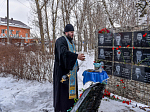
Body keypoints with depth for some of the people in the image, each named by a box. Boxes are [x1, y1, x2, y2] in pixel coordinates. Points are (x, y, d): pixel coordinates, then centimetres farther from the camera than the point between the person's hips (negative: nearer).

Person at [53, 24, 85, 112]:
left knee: (71, 88, 12)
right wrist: (77, 56, -34)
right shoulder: (60, 41, -11)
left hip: (71, 70, 9)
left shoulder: (71, 42, 18)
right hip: (63, 70, -9)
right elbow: (63, 52, -29)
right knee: (63, 90, -5)